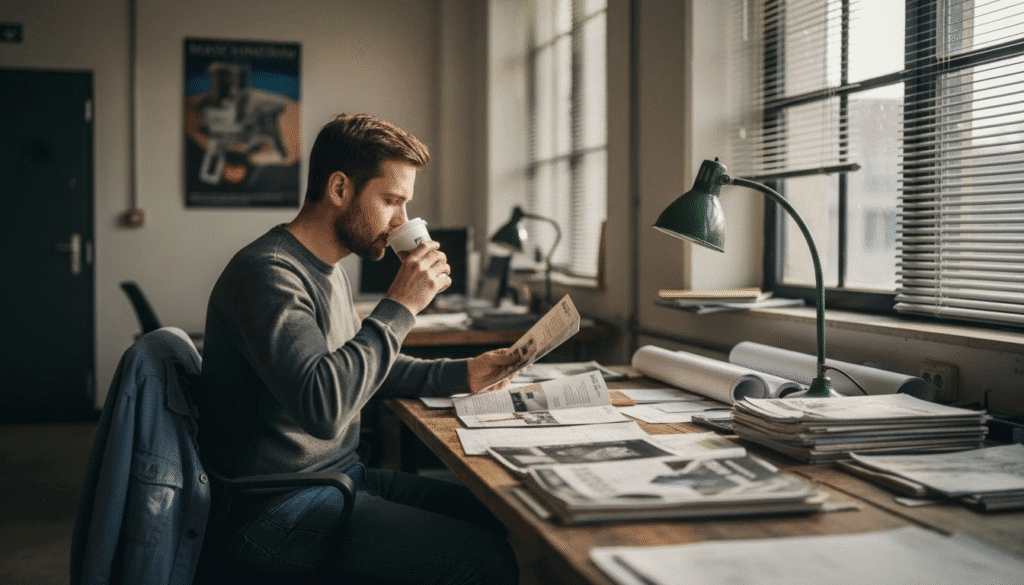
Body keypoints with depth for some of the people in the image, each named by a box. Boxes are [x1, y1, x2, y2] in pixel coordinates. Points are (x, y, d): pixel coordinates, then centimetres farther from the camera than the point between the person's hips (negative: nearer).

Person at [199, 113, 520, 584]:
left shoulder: (329, 271, 12)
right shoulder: (269, 273, -21)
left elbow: (362, 369, 24)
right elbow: (322, 407, -33)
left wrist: (461, 374, 10)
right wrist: (399, 307, -24)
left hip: (340, 473, 10)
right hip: (280, 510, -10)